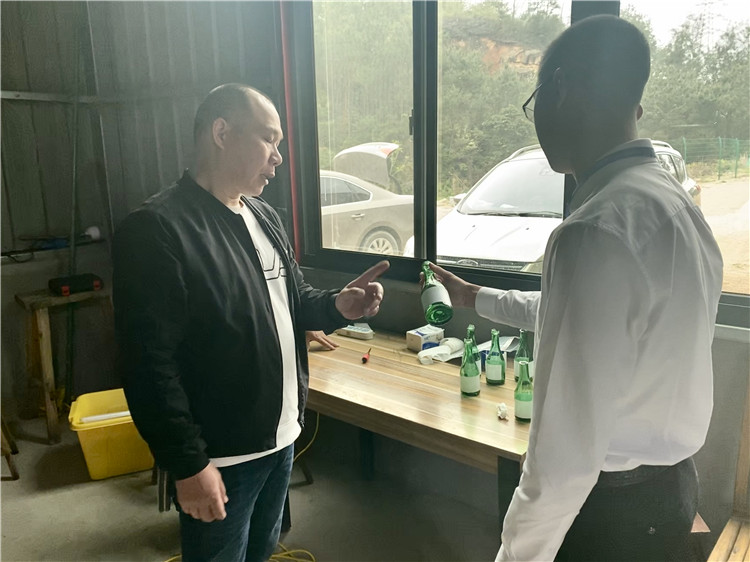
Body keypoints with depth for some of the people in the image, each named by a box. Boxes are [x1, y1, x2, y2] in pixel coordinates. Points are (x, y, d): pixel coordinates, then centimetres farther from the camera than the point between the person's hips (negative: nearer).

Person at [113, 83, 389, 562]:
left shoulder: (265, 216, 8)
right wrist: (188, 464, -19)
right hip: (219, 455, -7)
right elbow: (150, 364, -21)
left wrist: (338, 307, -6)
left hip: (282, 435, 8)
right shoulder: (156, 228, -19)